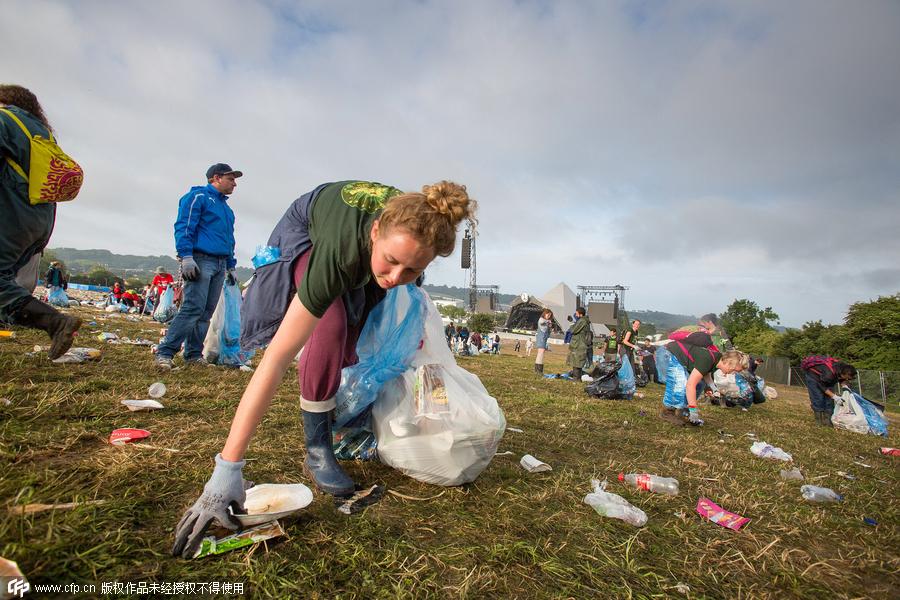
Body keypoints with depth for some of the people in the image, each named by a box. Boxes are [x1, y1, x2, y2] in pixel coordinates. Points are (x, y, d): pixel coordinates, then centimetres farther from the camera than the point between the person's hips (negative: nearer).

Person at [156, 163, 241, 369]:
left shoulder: (226, 207, 24)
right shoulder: (198, 196, 0)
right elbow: (183, 227, -10)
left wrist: (231, 267, 22)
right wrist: (186, 257, -19)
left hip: (220, 264, 8)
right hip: (201, 260, -8)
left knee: (207, 312, 5)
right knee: (193, 308, -16)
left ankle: (193, 354, 10)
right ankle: (165, 353, -11)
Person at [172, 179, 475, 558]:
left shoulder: (416, 222, -35)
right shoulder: (341, 252, -47)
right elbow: (277, 356, -48)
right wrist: (228, 465, -49)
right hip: (308, 232, -5)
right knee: (331, 325, -27)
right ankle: (317, 451, -14)